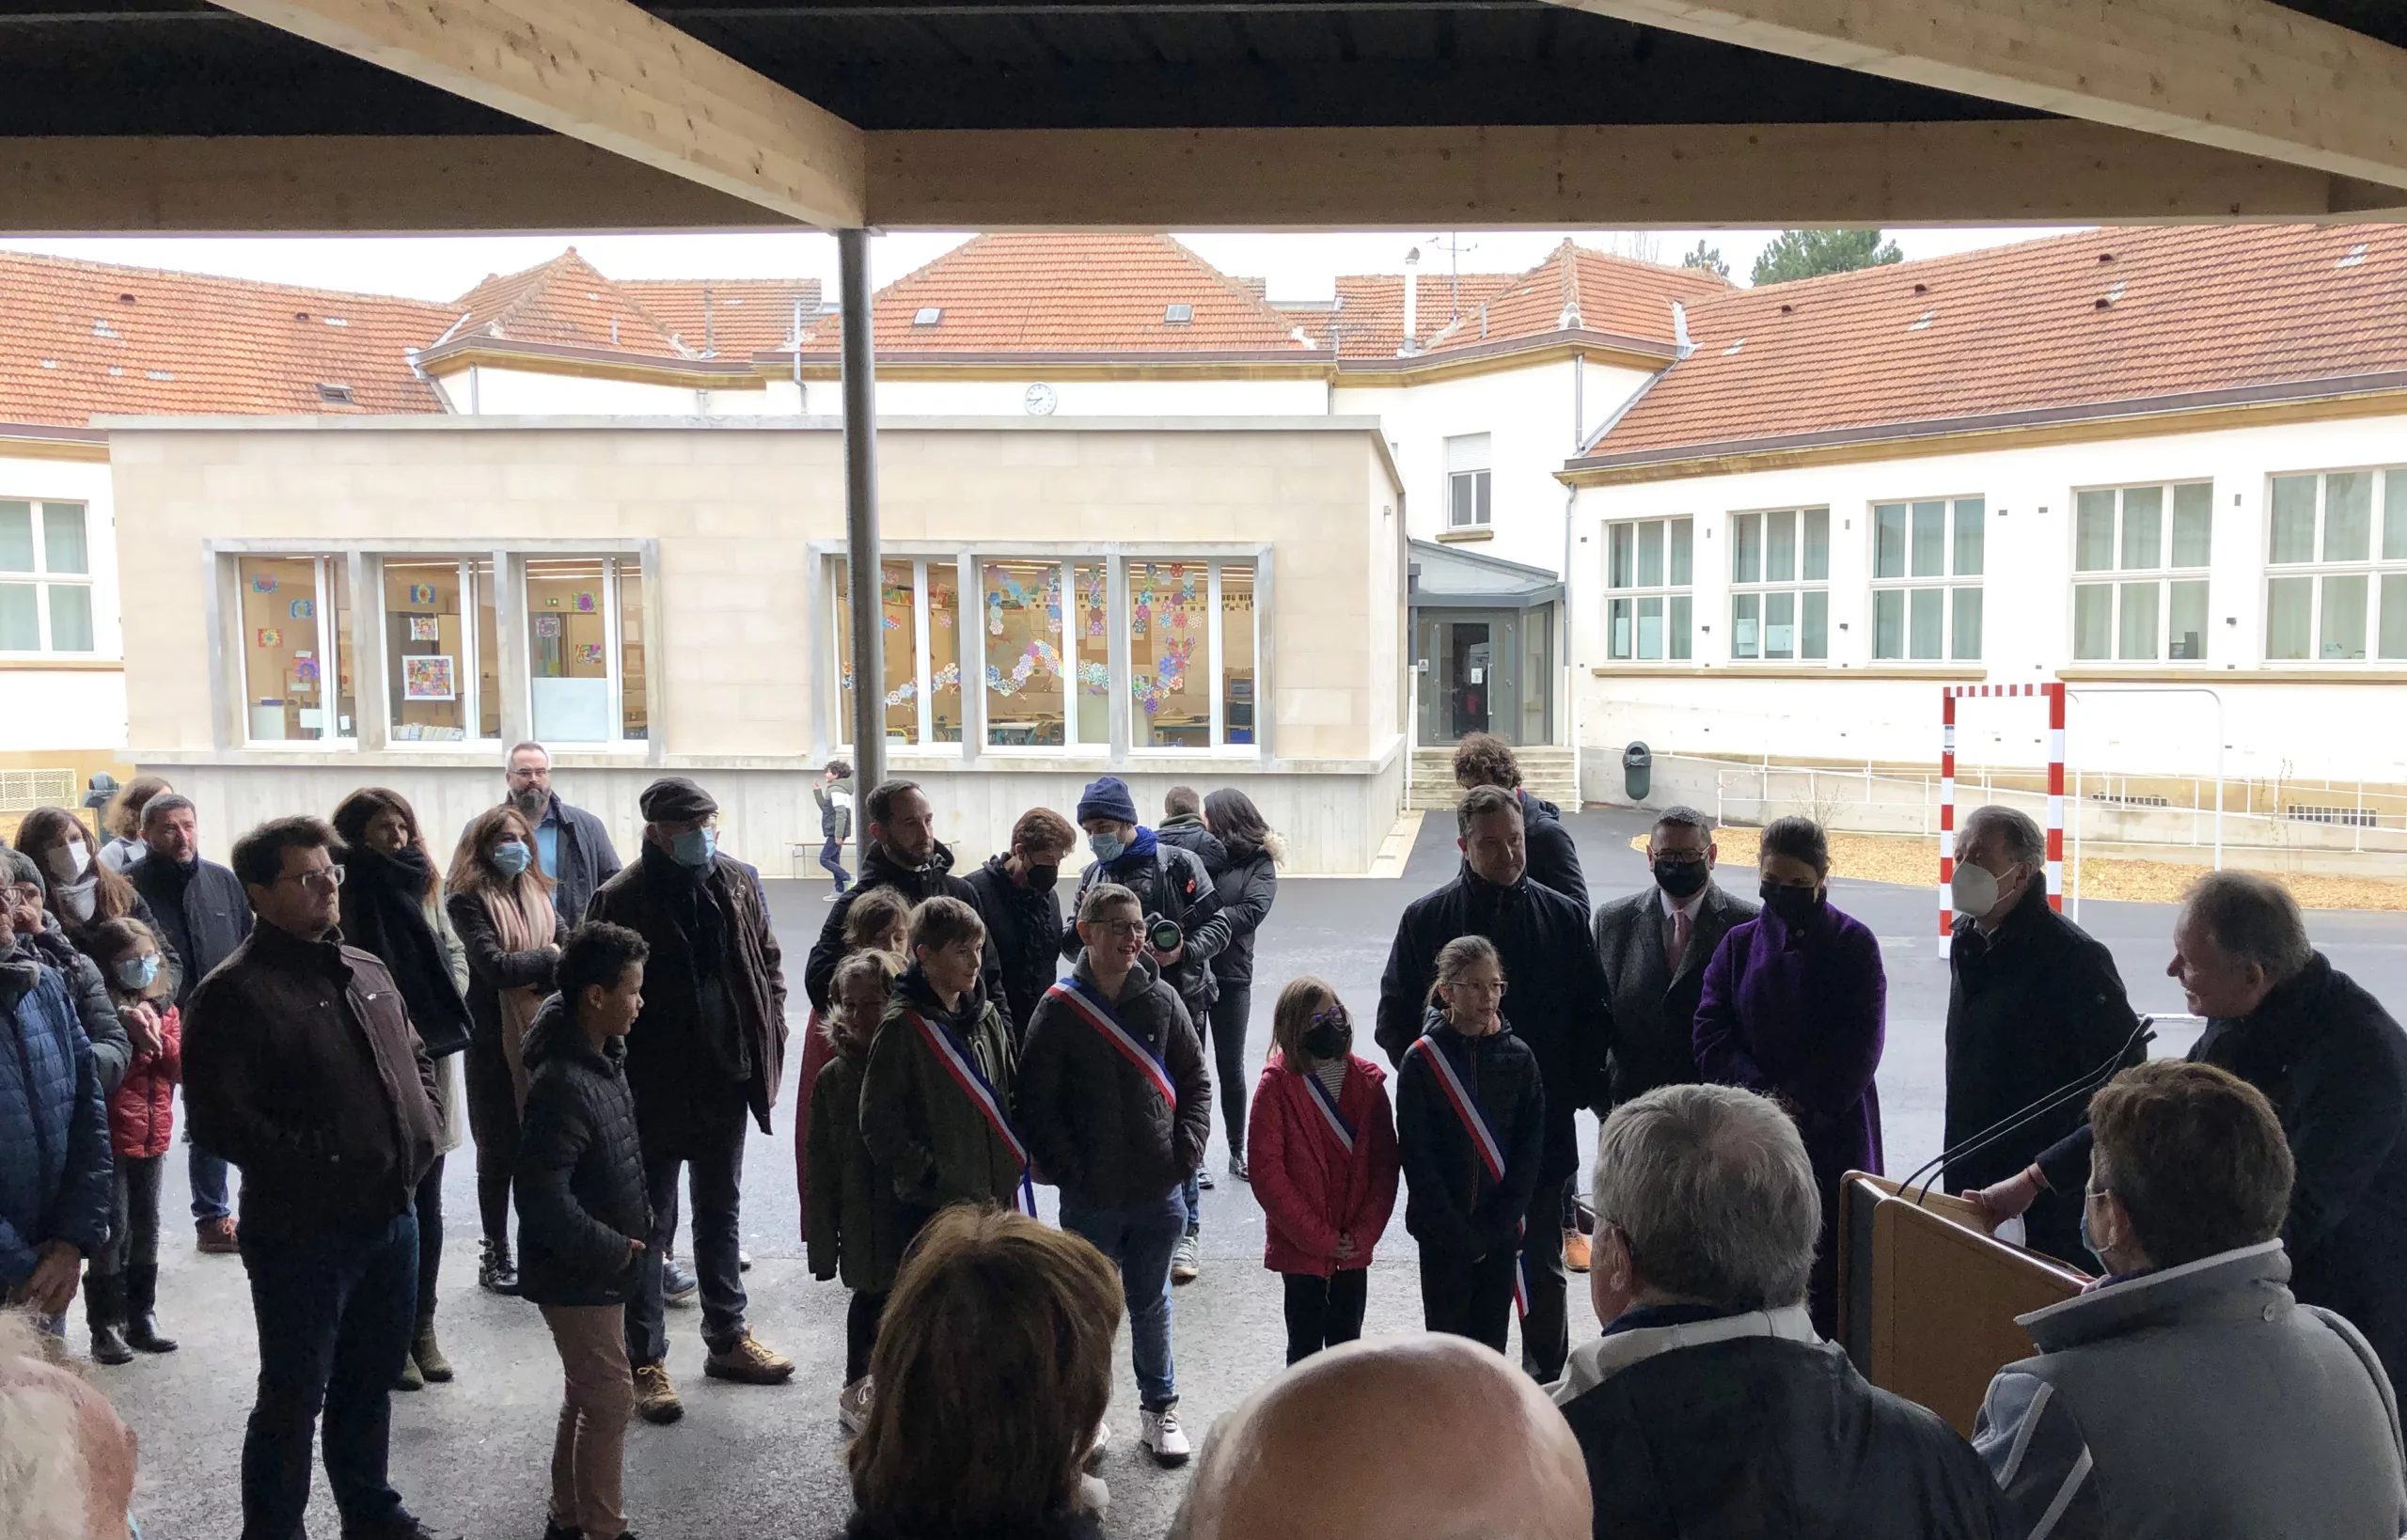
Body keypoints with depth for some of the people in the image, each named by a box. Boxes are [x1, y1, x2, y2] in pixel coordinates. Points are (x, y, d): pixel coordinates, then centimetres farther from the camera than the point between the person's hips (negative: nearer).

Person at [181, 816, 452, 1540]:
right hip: (303, 1230, -7)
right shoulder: (234, 992, -14)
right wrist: (317, 1162, -19)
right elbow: (217, 1117, -20)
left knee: (371, 1380, 22)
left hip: (392, 1214, 7)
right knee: (293, 1397, 6)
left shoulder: (367, 972, 10)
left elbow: (416, 1059, 22)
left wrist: (423, 1130, 6)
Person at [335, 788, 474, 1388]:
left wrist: (441, 1014, 1)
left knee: (426, 1202, 11)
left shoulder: (422, 883, 10)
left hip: (435, 1052, 5)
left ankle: (422, 1328, 22)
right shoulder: (346, 893, -7)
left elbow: (454, 952, 15)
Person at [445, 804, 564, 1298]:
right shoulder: (468, 901, -7)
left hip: (543, 1034, 4)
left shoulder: (539, 894, 11)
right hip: (494, 1040, -4)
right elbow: (493, 966, -17)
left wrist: (538, 976, -14)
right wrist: (548, 957, -5)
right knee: (500, 1150, 5)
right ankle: (494, 1256, 18)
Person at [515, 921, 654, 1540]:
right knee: (611, 1398, 1)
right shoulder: (562, 1083, -27)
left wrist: (637, 1223, 10)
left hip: (598, 1265, 9)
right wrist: (610, 1250, -20)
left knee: (586, 1395, 19)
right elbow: (542, 1194, -29)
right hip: (578, 1273, -9)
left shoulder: (603, 1055, 3)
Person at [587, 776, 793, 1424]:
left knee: (721, 1212, 19)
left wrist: (770, 1035, 4)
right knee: (650, 1223, 6)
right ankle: (644, 1361, 18)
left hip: (726, 1080, 6)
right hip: (656, 1089, -6)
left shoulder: (735, 882, 1)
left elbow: (767, 960, 12)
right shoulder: (622, 899, -15)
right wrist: (620, 1081, -15)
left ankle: (728, 1339, 34)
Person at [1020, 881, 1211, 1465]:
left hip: (1159, 1192, 2)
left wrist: (1188, 1149, -2)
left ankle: (1160, 1407, 34)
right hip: (1091, 1197, -2)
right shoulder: (1060, 1009, -9)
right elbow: (1037, 1103, -7)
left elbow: (1195, 1079, 7)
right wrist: (1070, 1171, -10)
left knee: (1151, 1305, 17)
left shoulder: (1162, 999, -1)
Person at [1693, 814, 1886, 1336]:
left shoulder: (1853, 944, 2)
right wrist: (1762, 1096, -11)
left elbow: (1858, 1047, -5)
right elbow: (1711, 1034, 2)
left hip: (1832, 1134, -2)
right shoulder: (1739, 943, 10)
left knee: (1827, 1269, -2)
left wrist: (1798, 1103, -12)